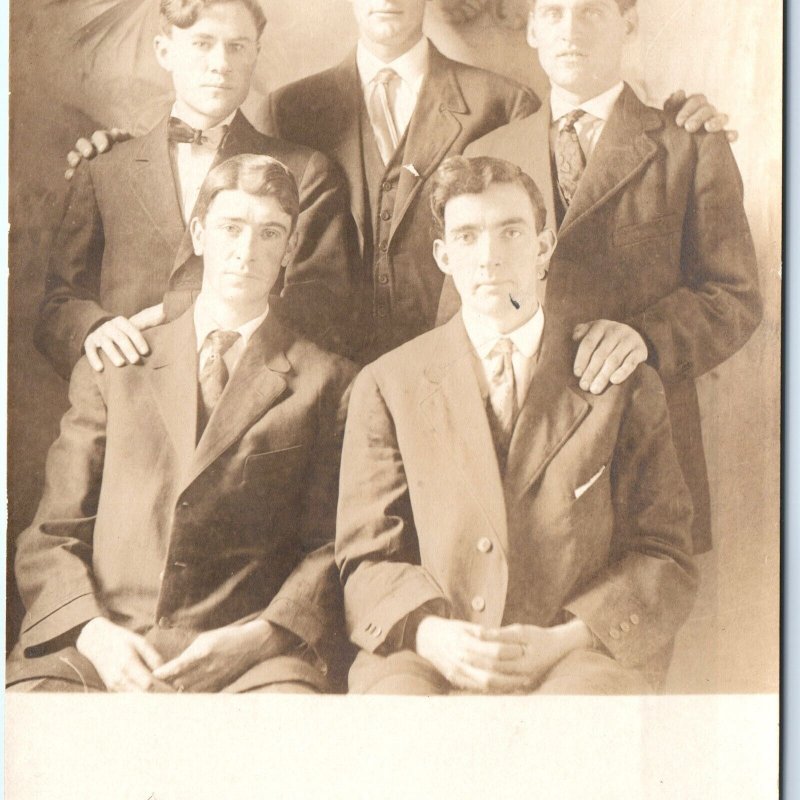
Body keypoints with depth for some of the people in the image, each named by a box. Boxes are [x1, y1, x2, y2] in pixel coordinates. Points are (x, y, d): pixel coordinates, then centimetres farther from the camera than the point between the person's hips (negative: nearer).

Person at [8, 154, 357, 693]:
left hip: (248, 661, -1)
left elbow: (336, 546, 6)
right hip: (98, 647, 1)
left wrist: (259, 638, -11)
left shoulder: (328, 382, 13)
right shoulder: (110, 371, 18)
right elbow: (49, 537, 13)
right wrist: (93, 632, -6)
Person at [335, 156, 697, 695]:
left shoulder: (625, 385, 11)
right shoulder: (387, 385, 12)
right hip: (428, 657, 0)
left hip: (582, 655, 1)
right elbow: (367, 561, 8)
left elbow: (665, 560, 8)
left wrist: (565, 639, -10)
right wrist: (430, 633, -13)